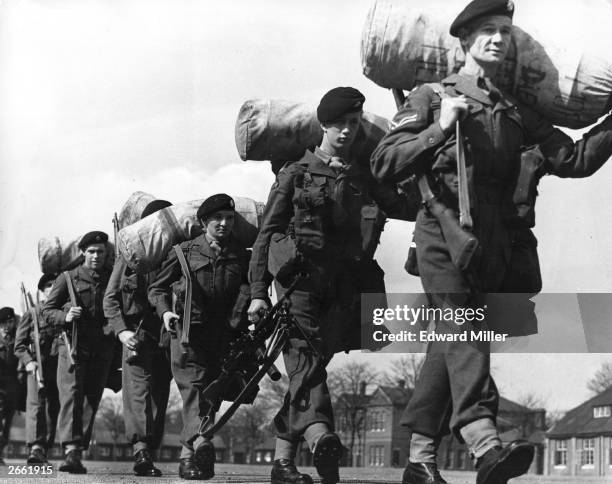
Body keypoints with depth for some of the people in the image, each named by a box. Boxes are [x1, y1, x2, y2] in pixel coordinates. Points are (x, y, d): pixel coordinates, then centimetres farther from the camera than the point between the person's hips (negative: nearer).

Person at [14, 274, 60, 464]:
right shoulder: (32, 313, 9)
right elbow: (19, 344, 7)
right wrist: (28, 361, -7)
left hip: (59, 366, 3)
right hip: (37, 364, -3)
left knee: (54, 407, 4)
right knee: (36, 404, -16)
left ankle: (44, 449, 13)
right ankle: (35, 447, -25)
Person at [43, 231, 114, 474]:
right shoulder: (67, 278, 7)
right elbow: (47, 310, 7)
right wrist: (65, 317, -14)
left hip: (102, 349, 3)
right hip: (72, 346, -3)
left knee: (91, 401, 4)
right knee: (71, 395, -17)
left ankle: (78, 453, 11)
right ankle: (71, 451, -27)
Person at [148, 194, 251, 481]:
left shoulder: (242, 257, 14)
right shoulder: (183, 252, 9)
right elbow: (157, 288, 14)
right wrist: (165, 311, -5)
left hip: (223, 337, 3)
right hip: (188, 332, -3)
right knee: (193, 384, -21)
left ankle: (188, 455, 12)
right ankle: (200, 441, -38)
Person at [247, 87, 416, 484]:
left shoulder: (364, 179, 20)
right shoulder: (295, 173, 11)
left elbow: (411, 208, 13)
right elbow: (266, 234, 8)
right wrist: (258, 291, 0)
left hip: (343, 287, 3)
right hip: (299, 277, -3)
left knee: (310, 363, 0)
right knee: (306, 354, -22)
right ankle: (320, 434, -43)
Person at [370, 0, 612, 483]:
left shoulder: (518, 112, 21)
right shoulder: (431, 97, 9)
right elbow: (385, 164, 0)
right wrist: (440, 130, -10)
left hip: (497, 242, 5)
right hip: (446, 231, -5)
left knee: (452, 341, 6)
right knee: (463, 324, -23)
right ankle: (485, 443, -40)